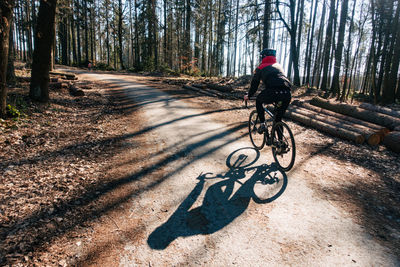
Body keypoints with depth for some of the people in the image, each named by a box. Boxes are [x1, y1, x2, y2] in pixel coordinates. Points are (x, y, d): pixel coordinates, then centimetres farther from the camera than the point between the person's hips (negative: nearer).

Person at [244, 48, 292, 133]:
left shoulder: (261, 67, 20)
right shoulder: (279, 66, 33)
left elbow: (254, 84, 25)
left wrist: (248, 96, 40)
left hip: (273, 92, -4)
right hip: (287, 94, 4)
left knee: (258, 101, 28)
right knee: (279, 117, 25)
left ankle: (262, 124, 16)